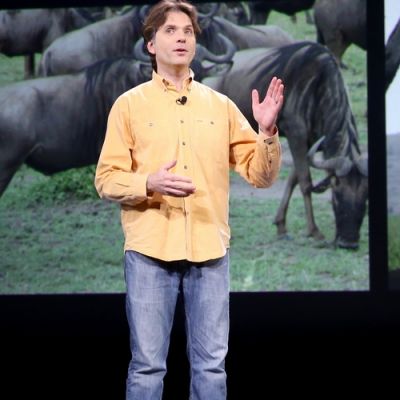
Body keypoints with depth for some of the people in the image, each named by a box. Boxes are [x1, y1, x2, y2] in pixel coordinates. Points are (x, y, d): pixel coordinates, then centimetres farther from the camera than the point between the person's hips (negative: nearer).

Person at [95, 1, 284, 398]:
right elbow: (106, 179, -1)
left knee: (211, 365, 5)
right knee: (147, 365, 0)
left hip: (210, 251, 2)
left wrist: (267, 132, -10)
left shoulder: (221, 106, 11)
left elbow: (261, 176, 8)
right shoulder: (129, 104, 4)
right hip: (150, 250, -2)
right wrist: (149, 184, -19)